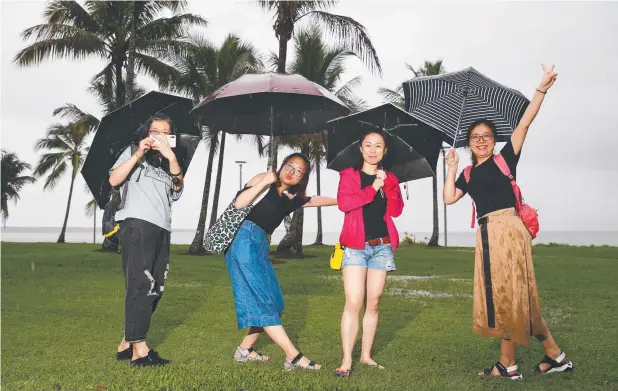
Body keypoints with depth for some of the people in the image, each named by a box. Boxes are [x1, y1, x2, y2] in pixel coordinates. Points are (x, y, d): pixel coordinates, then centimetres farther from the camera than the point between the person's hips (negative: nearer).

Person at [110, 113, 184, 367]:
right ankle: (139, 350, -13)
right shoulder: (134, 153, 12)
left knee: (154, 288, 5)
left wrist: (170, 156, -6)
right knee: (140, 284, -12)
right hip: (137, 224, -6)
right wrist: (138, 153, -9)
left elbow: (177, 186, 5)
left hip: (161, 229, 6)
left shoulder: (169, 162, 24)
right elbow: (113, 180, -3)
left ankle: (127, 343, 13)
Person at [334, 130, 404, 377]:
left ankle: (366, 355, 16)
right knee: (354, 303, -11)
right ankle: (346, 360, -7)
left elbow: (396, 210, 1)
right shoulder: (349, 174, 4)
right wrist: (373, 188, -12)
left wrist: (387, 183, -10)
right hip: (356, 246, -4)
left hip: (382, 247, 4)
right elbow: (344, 203, -13)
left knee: (373, 303, 6)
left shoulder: (389, 179, 14)